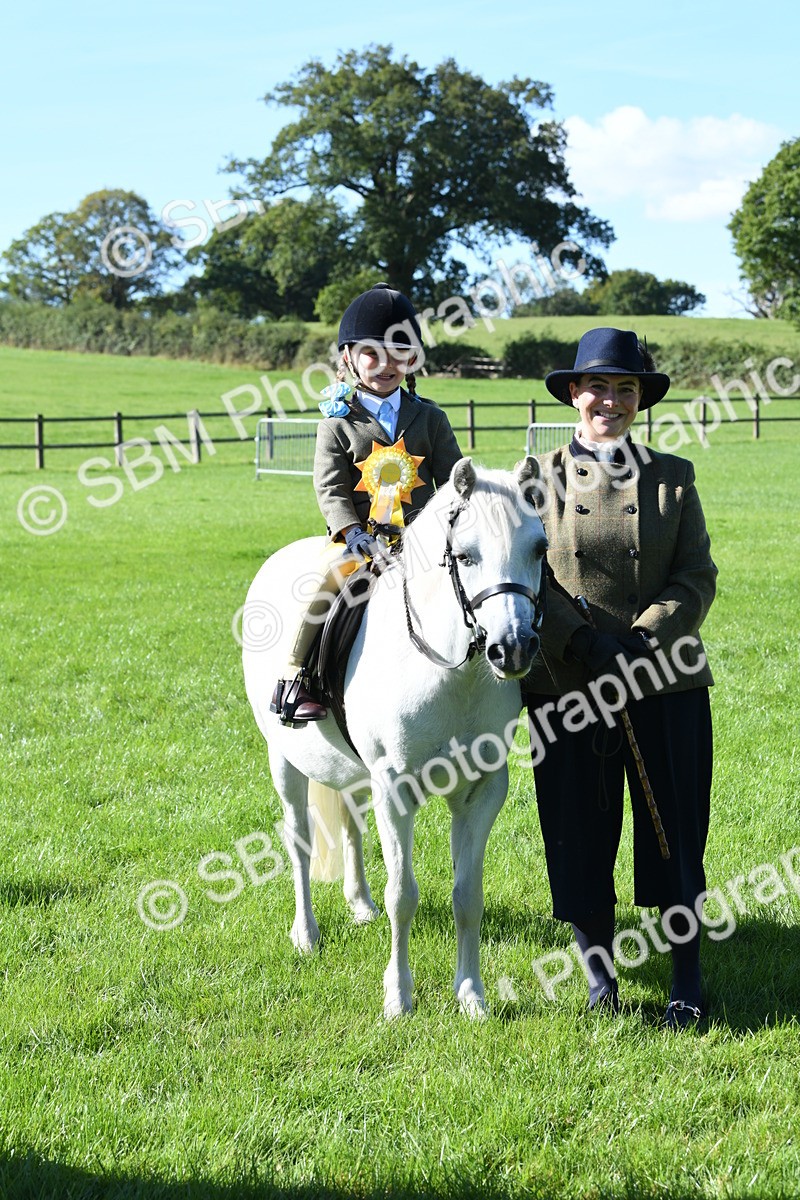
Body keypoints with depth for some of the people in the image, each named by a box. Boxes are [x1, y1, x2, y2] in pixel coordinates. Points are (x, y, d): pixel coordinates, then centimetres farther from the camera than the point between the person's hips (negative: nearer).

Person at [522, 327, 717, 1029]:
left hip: (668, 682, 0)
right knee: (579, 838, 5)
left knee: (675, 834, 4)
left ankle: (687, 985, 17)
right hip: (569, 689, 0)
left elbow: (697, 577, 0)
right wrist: (588, 643, -17)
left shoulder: (674, 478, 7)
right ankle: (600, 983, 21)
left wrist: (644, 641, -15)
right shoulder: (541, 480, 5)